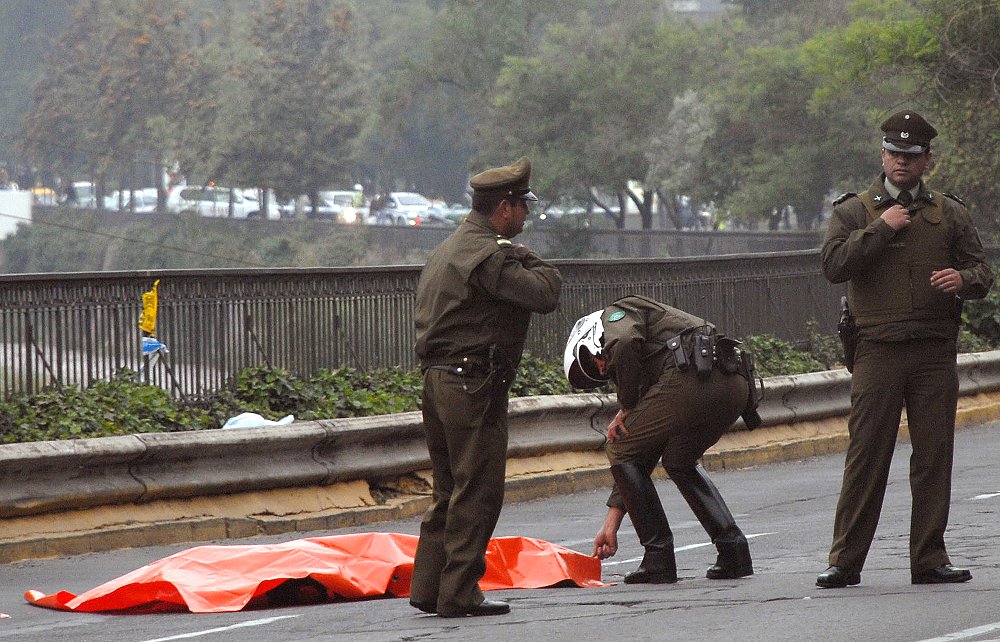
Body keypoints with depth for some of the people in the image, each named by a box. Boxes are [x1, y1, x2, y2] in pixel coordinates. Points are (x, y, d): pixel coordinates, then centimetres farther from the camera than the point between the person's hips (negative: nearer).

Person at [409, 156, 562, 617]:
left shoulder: (447, 250, 18)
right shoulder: (488, 255, -15)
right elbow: (544, 294, -19)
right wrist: (531, 262, 0)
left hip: (437, 381, 10)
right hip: (474, 384, -10)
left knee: (450, 490, 16)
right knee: (477, 492, -5)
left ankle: (428, 587, 16)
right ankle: (459, 594, -5)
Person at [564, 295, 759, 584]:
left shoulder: (616, 314, 19)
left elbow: (624, 344, -9)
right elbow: (640, 458, 38)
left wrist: (626, 410, 6)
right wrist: (611, 523, 39)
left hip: (693, 374, -9)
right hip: (735, 385, 9)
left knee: (622, 451, 12)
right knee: (679, 461, 31)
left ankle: (659, 558, 9)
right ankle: (734, 550, 18)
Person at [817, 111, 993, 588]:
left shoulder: (949, 213, 16)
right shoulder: (853, 212, 8)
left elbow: (983, 272, 13)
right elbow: (834, 265, -7)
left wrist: (963, 279, -10)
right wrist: (881, 228, -10)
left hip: (935, 353, 2)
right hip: (878, 349, -2)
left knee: (934, 457, 1)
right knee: (866, 455, -5)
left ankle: (929, 560, 7)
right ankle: (845, 561, -1)